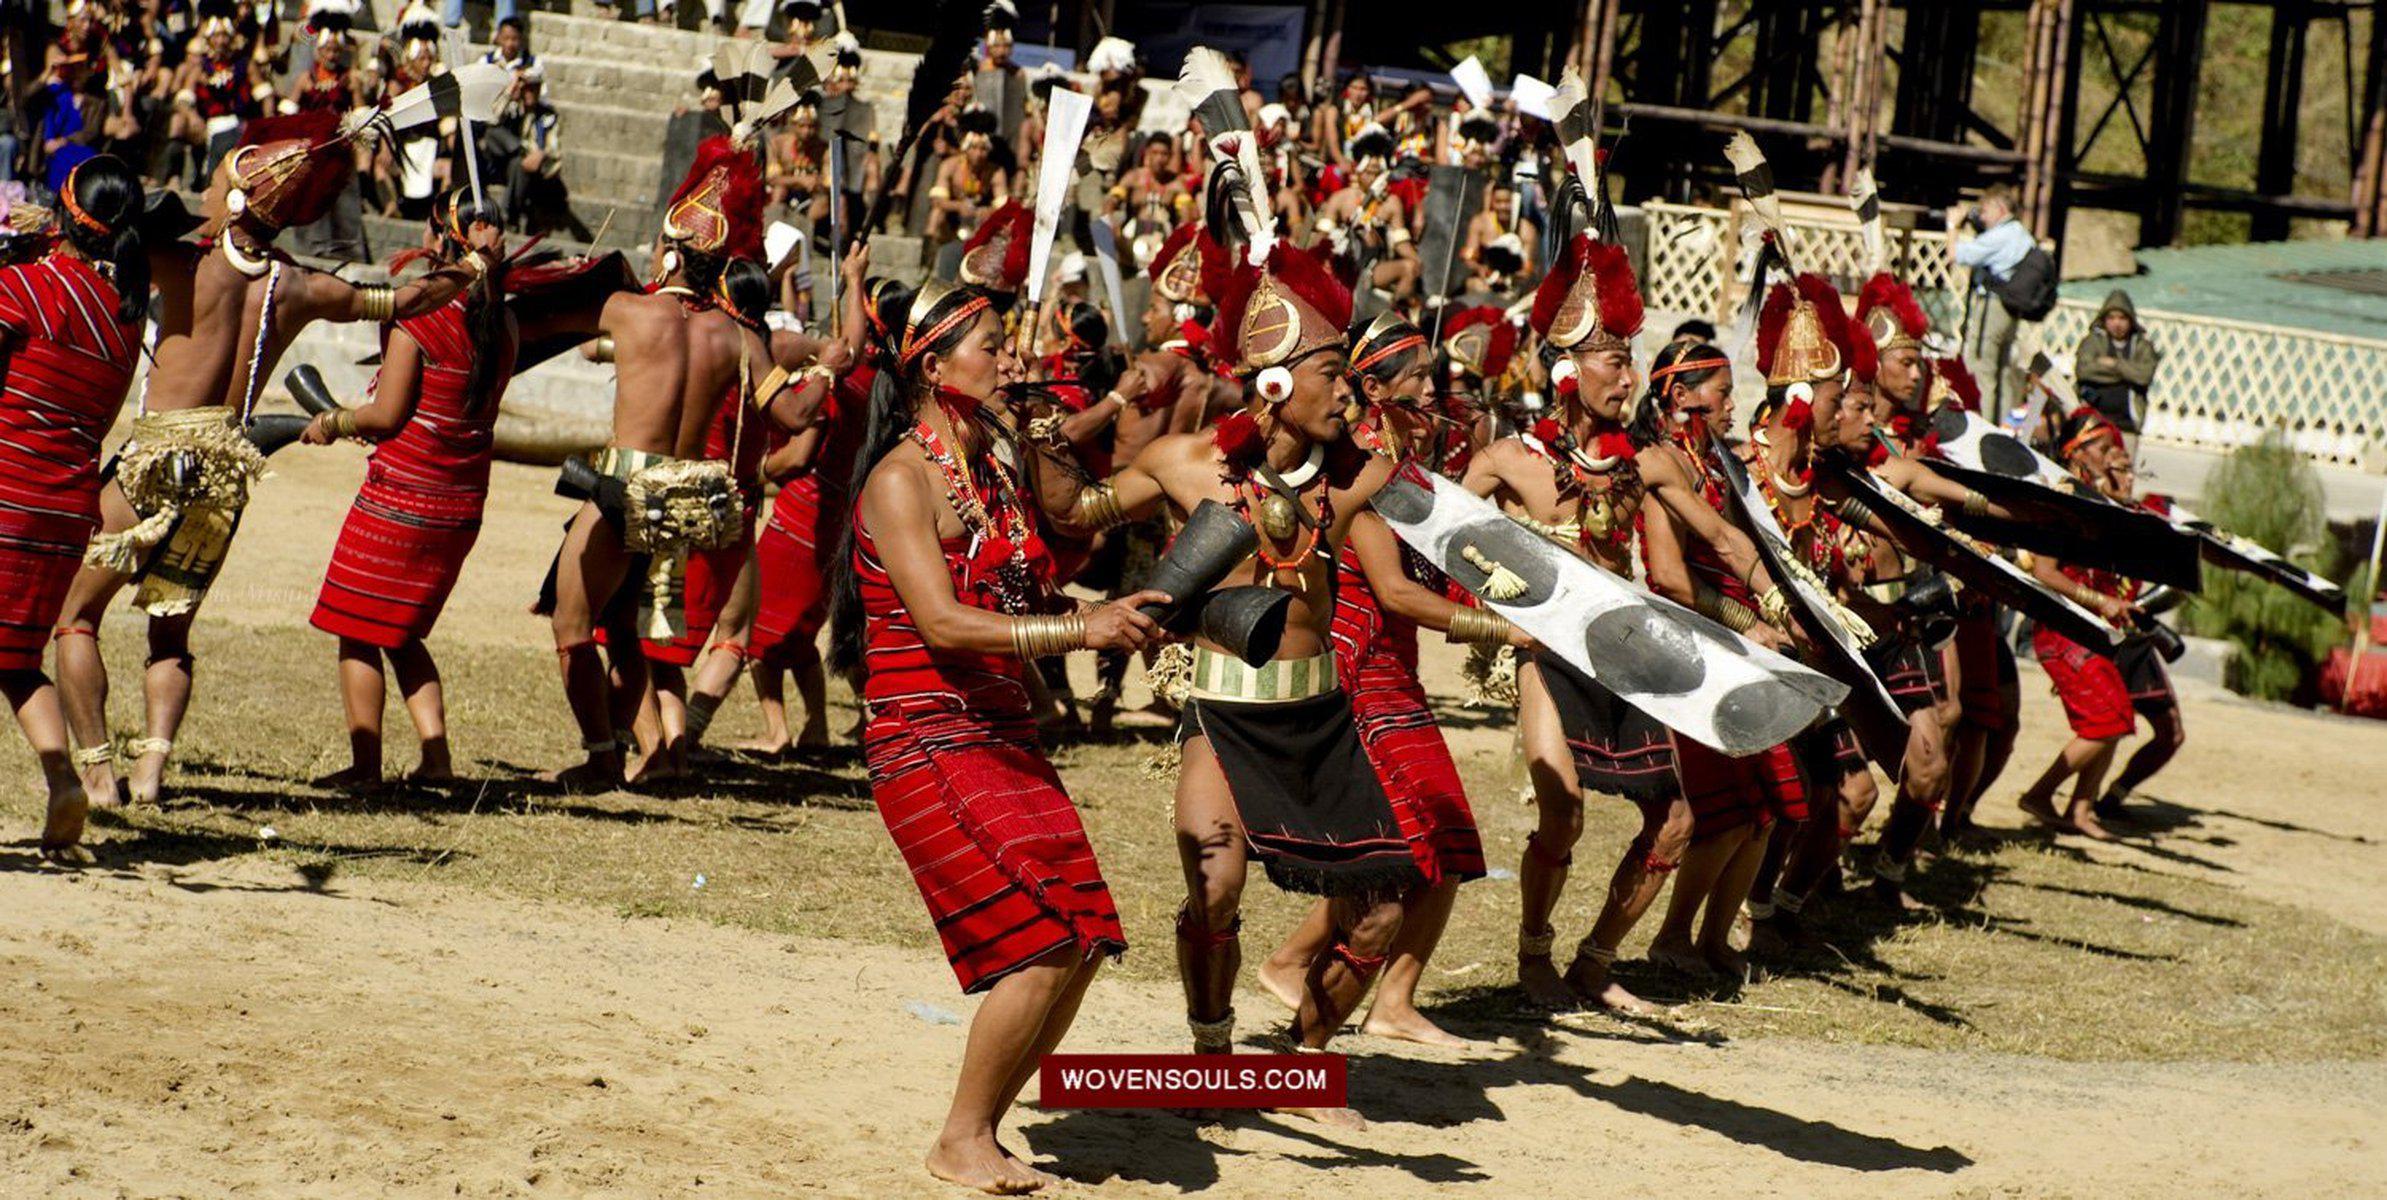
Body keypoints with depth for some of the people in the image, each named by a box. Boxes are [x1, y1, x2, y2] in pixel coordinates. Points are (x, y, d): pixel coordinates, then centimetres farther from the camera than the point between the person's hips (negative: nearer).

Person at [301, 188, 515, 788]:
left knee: (358, 632, 6)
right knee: (404, 635, 20)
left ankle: (365, 763, 5)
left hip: (400, 493, -7)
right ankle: (436, 755, 10)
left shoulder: (417, 317, -15)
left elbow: (388, 414, -16)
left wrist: (334, 423, 3)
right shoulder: (501, 323, 4)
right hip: (462, 506, 7)